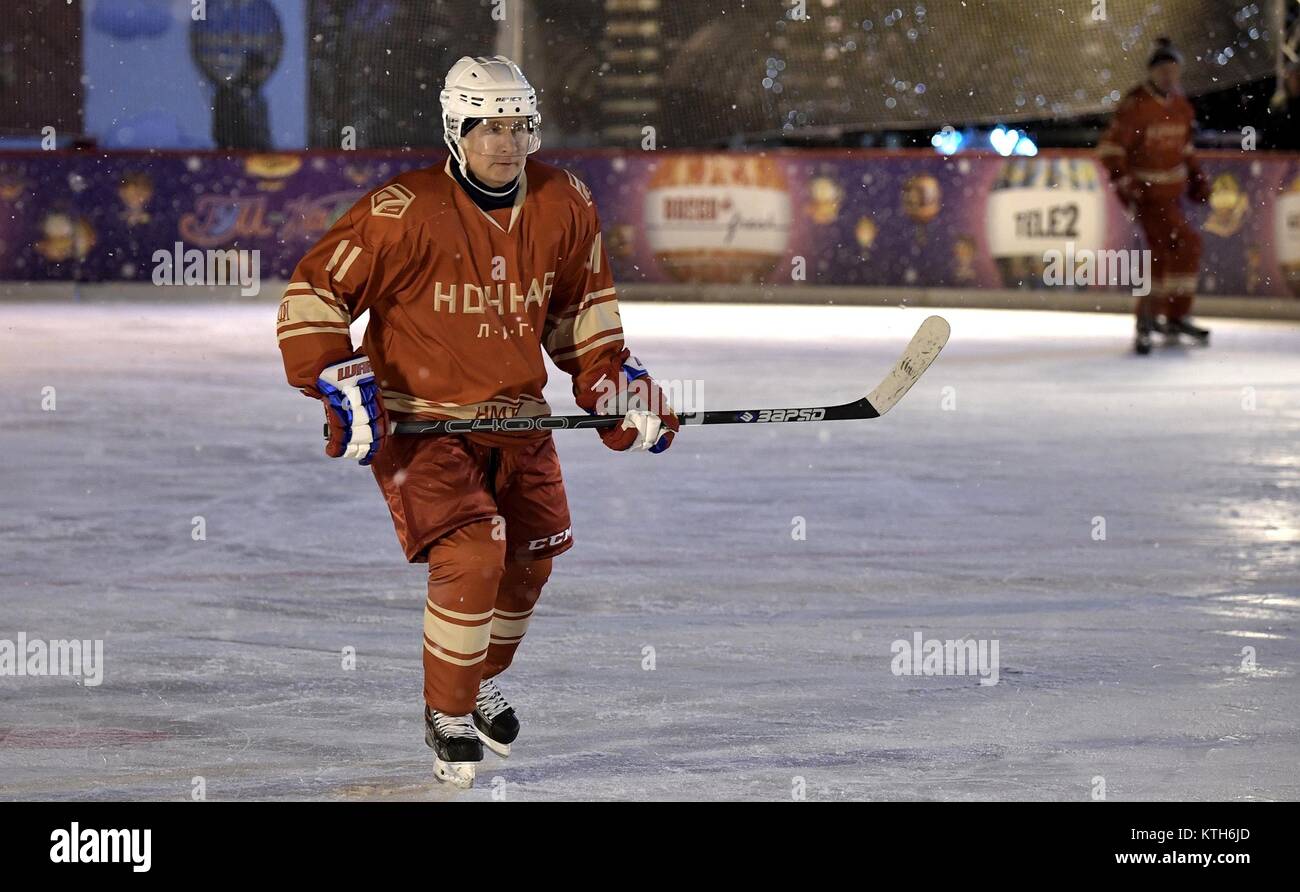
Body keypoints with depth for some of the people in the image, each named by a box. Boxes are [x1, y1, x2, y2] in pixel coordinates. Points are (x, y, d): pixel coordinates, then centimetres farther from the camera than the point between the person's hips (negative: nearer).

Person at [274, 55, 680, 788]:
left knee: (531, 555, 15)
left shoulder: (565, 207, -4)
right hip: (416, 420, -6)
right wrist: (342, 386, -21)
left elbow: (580, 307, 13)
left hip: (515, 416, 6)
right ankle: (448, 716, 1)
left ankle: (484, 684, 44)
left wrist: (616, 382, 4)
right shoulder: (406, 213, -21)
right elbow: (314, 292, -14)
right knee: (470, 555, -20)